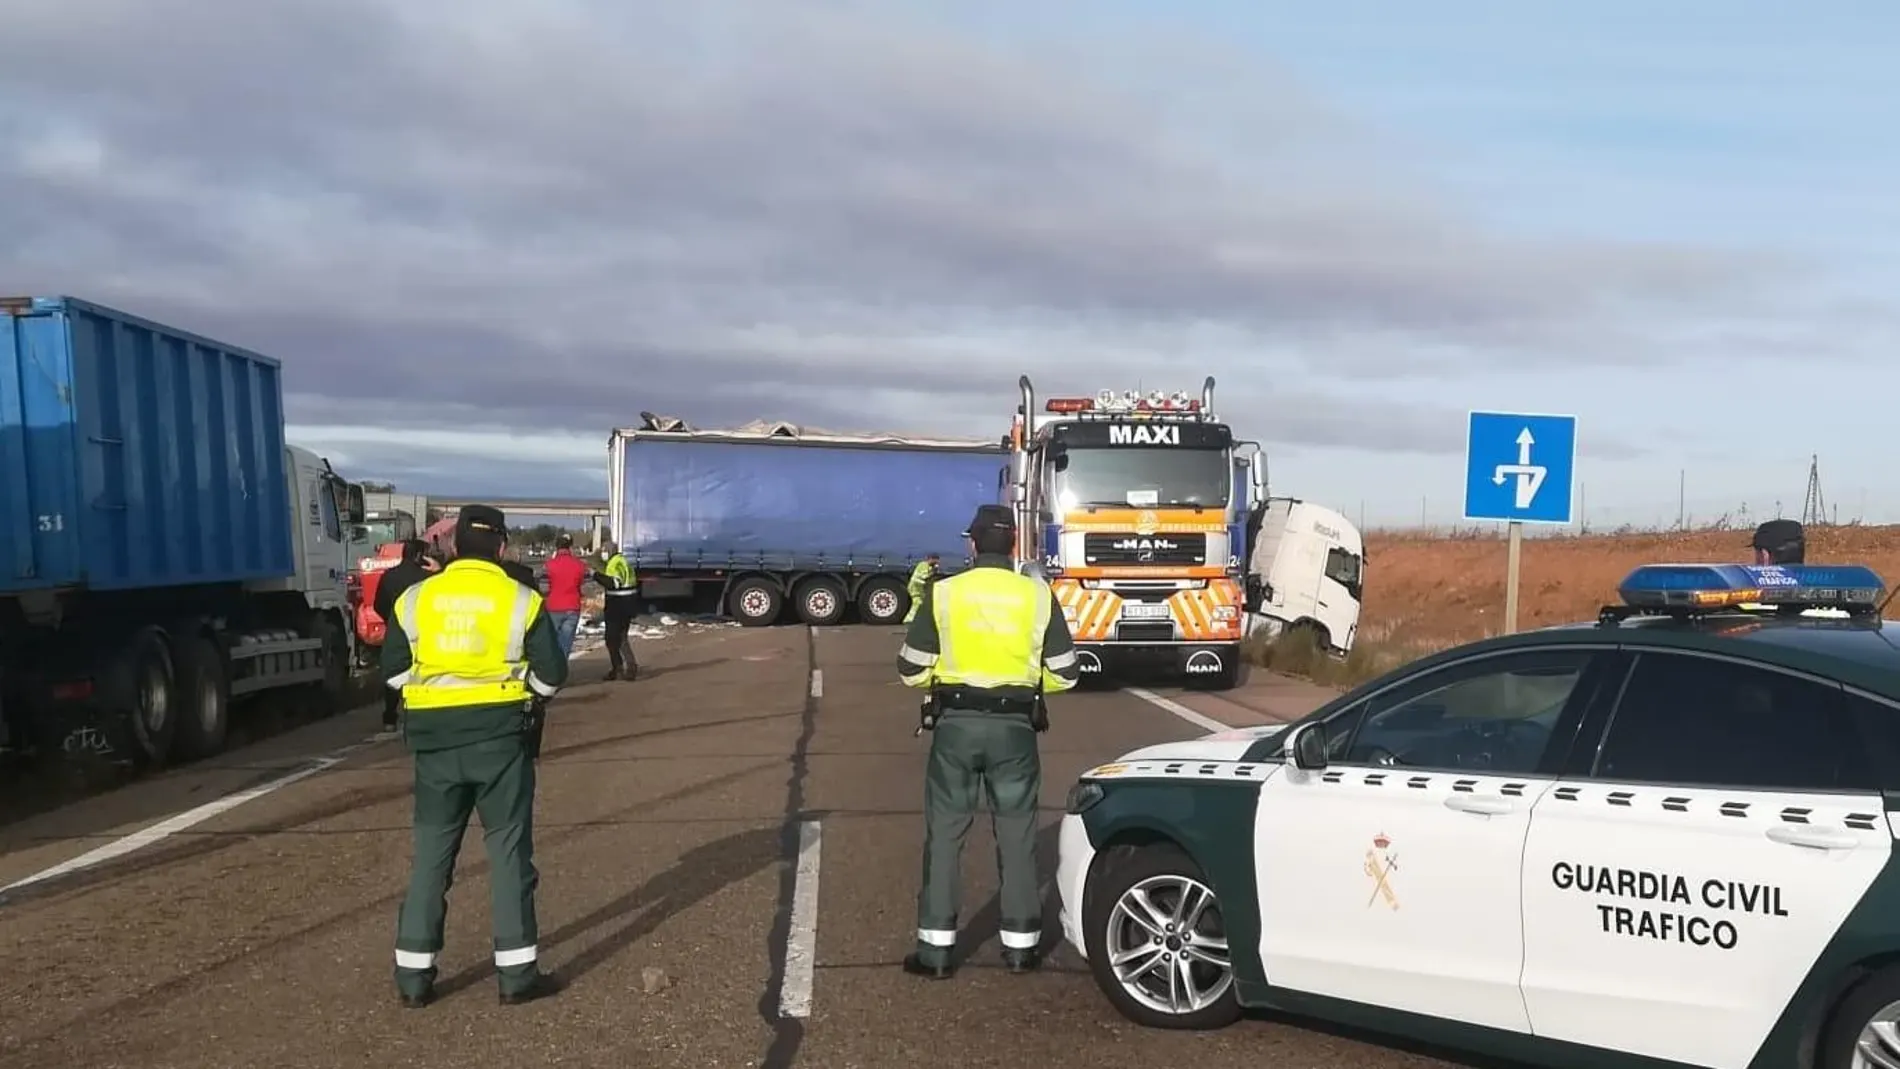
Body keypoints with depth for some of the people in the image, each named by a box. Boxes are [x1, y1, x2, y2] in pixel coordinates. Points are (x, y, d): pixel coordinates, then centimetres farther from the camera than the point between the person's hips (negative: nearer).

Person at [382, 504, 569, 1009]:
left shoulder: (416, 598, 2)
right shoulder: (520, 600, -6)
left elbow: (393, 670, 8)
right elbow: (551, 676, -4)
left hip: (436, 736, 3)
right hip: (500, 733, -2)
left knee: (432, 850, 12)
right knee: (508, 847, 5)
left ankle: (414, 973, 16)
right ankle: (517, 971, 8)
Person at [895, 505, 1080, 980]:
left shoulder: (943, 592, -4)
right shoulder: (1038, 594, -1)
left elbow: (911, 669, 0)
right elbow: (1064, 673, 2)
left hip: (955, 724, -1)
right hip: (1014, 727, 1)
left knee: (944, 834, 8)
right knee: (1016, 835, 12)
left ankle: (936, 947, 10)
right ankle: (1020, 944, 19)